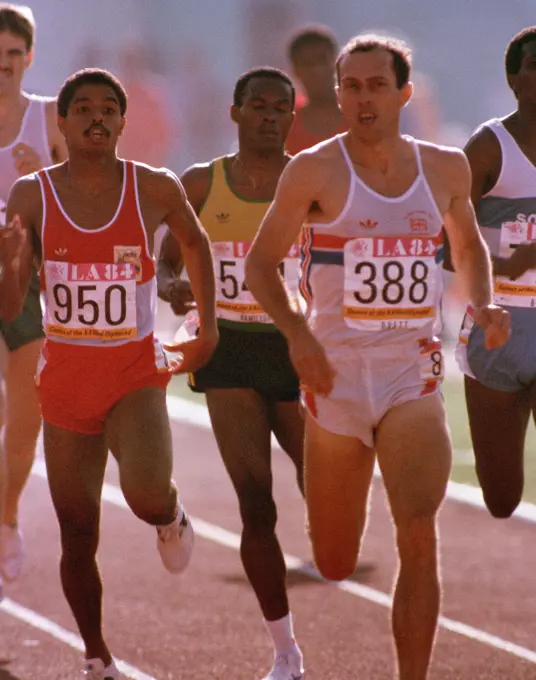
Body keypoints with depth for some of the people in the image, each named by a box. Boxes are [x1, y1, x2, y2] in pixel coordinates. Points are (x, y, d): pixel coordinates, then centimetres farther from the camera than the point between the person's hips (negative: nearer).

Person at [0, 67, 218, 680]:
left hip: (136, 372, -1)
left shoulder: (155, 190, -5)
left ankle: (170, 516, 12)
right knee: (78, 537, 5)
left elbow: (194, 242, 17)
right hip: (65, 374, 1)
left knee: (145, 495, -27)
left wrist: (207, 327, 15)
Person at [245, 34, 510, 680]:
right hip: (336, 374, -1)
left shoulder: (445, 168, 7)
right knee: (334, 566, 6)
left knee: (418, 537, -18)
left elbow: (468, 245, 25)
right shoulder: (314, 170, -4)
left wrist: (483, 304, 6)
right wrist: (296, 333, -16)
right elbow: (260, 263, 0)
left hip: (413, 375, 1)